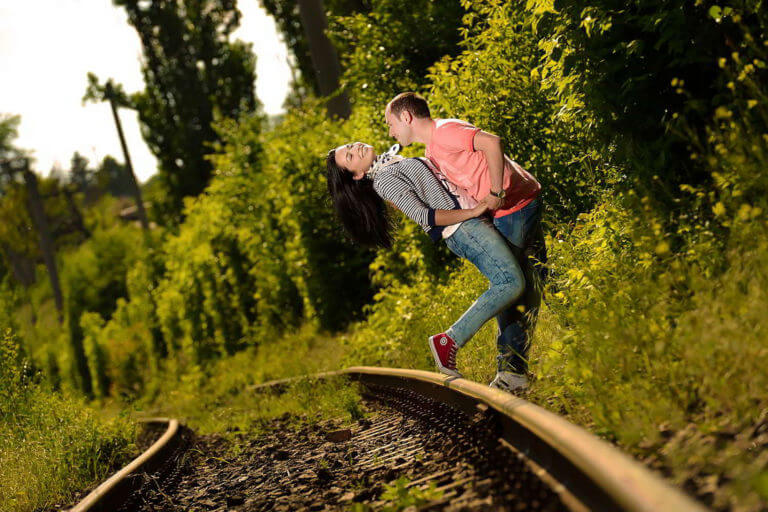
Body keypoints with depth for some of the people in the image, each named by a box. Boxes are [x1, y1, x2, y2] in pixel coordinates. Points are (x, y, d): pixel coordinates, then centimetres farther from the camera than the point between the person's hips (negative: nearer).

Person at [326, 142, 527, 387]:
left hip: (475, 220, 9)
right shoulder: (384, 179, -9)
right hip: (464, 228, -9)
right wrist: (473, 211, -20)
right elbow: (424, 217, -16)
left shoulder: (395, 160, 19)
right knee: (511, 282, -20)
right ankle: (450, 341, -19)